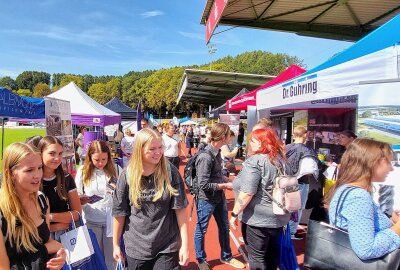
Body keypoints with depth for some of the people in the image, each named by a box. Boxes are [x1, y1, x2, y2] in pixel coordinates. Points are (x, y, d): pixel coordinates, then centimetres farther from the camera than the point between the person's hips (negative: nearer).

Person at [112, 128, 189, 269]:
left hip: (168, 247, -1)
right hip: (136, 248, 1)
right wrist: (116, 244, 6)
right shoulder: (127, 176, -9)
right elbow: (120, 213, -1)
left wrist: (185, 244, -10)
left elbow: (180, 209, -9)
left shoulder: (170, 172, -11)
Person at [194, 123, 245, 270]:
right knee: (201, 230, 13)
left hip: (219, 197, 9)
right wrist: (225, 185, -18)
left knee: (224, 227, 21)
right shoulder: (205, 156, -26)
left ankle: (226, 256, 42)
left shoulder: (217, 152, 0)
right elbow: (204, 185, -25)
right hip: (206, 199, -8)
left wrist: (226, 180, -2)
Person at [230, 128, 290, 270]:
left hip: (258, 218, -8)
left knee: (257, 258, 9)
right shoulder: (280, 158, 6)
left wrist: (235, 214, -15)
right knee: (271, 253, 24)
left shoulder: (254, 161, -20)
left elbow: (247, 193, -25)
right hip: (278, 217, 8)